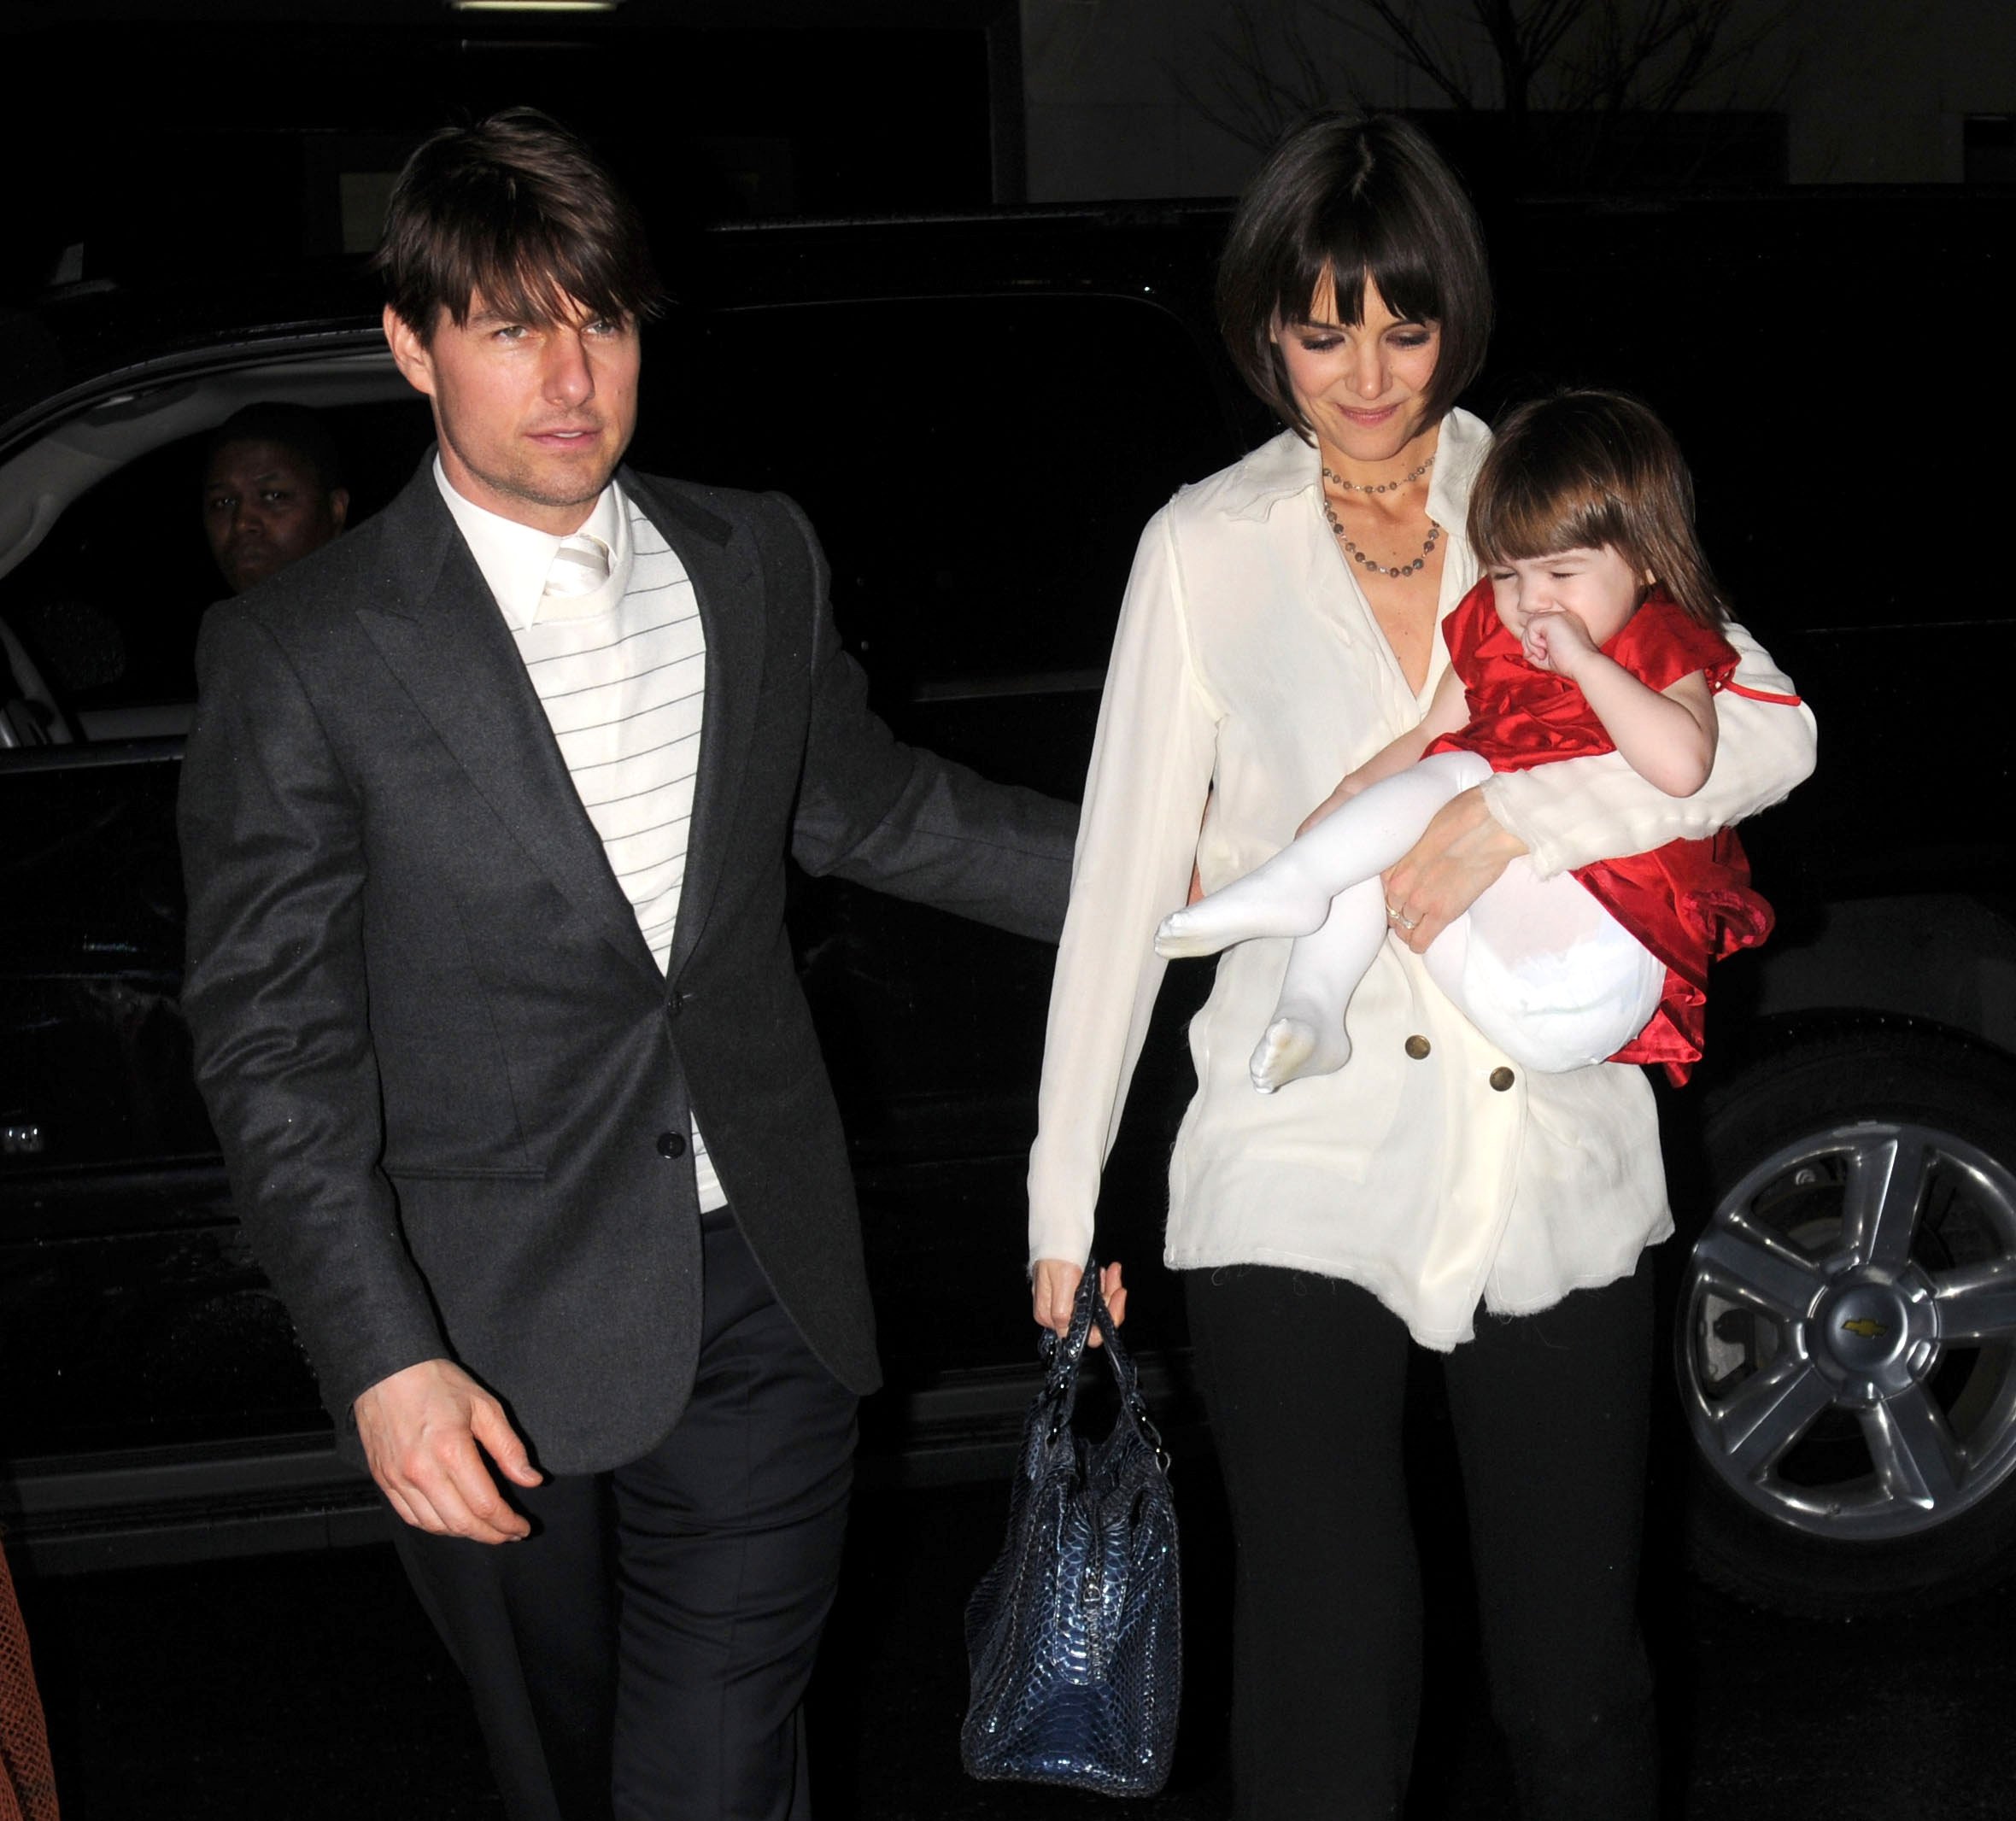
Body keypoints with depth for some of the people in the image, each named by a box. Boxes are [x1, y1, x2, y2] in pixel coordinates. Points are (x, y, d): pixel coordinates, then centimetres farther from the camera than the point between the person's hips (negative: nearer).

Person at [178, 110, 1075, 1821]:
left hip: (760, 1296, 3)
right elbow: (271, 1045, -8)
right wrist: (383, 1360, -16)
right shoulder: (301, 653, -9)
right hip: (498, 1350, -2)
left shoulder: (758, 562, 5)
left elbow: (858, 802, 21)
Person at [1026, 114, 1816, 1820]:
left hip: (1556, 1170, 1)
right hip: (1300, 1184, -1)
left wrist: (1516, 816, -18)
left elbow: (1768, 730, -5)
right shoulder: (1207, 546, 4)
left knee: (1578, 1682, 10)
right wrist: (1064, 1194, 4)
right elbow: (1125, 877, 5)